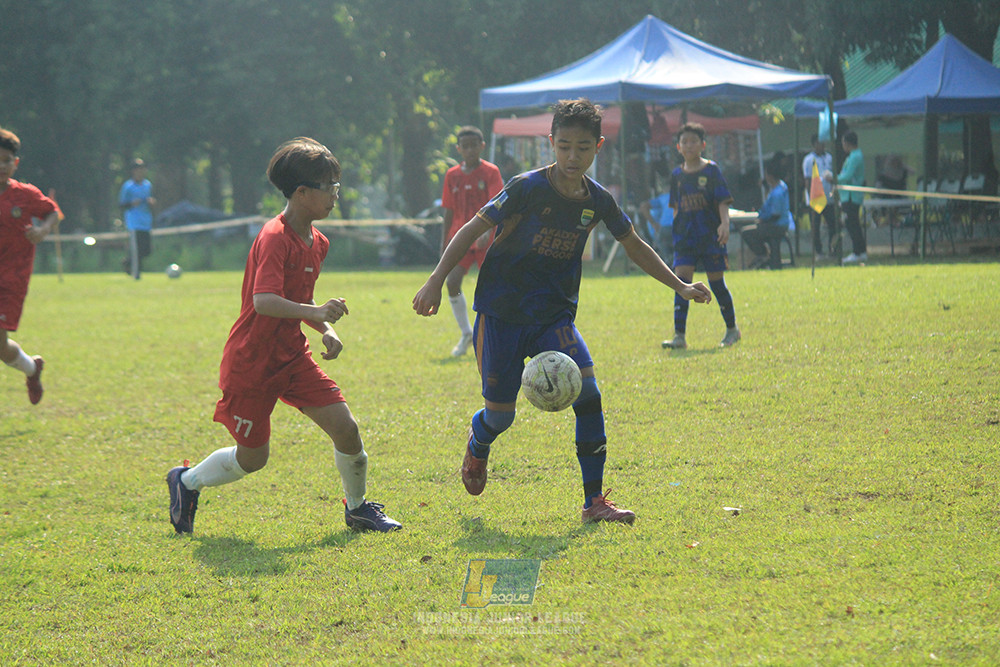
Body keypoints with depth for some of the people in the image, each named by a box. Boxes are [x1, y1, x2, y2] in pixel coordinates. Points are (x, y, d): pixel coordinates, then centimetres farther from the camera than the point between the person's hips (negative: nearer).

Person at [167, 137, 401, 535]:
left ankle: (357, 508, 15)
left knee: (345, 427, -5)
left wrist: (326, 331, 4)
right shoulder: (274, 239, -21)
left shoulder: (316, 242, 8)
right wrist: (316, 312, -42)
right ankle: (187, 482, 29)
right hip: (251, 363, -7)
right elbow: (264, 302, -34)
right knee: (253, 457, 4)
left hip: (292, 357, 7)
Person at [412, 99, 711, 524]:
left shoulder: (597, 200, -1)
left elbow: (635, 246, 16)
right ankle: (478, 444, 42)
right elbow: (474, 229, -9)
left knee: (586, 390, -19)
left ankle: (595, 501, -12)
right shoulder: (528, 188, -14)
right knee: (500, 414, 1)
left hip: (555, 317, 3)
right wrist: (436, 281, -17)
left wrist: (680, 287, 12)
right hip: (502, 314, -3)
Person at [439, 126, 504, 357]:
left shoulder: (490, 172, -4)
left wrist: (487, 231, -30)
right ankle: (466, 333, 5)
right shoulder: (453, 175, 8)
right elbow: (449, 211, 13)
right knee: (451, 282, -11)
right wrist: (444, 240, 9)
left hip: (486, 240, -3)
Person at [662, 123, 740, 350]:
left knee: (716, 282, 4)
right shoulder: (677, 174, 9)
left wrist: (725, 223, -22)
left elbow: (723, 201, -7)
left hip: (710, 235, -3)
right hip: (685, 237, 3)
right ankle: (679, 336, -13)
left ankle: (732, 329, 23)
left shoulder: (711, 170, -3)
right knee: (682, 281, -9)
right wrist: (676, 229, 16)